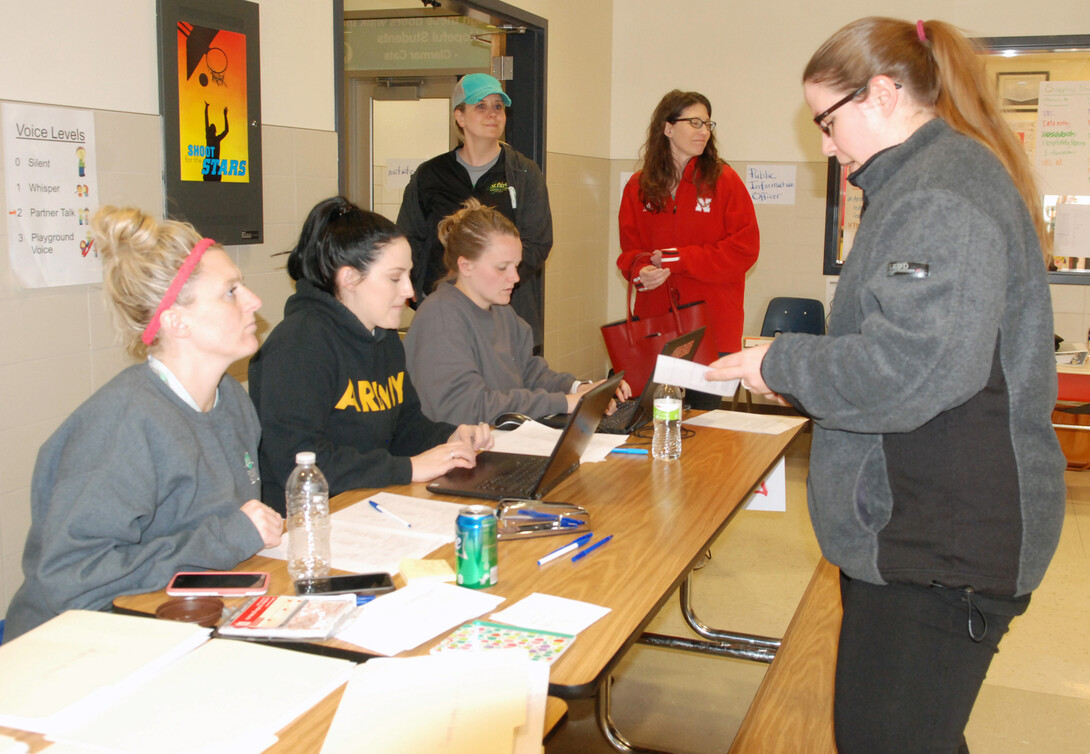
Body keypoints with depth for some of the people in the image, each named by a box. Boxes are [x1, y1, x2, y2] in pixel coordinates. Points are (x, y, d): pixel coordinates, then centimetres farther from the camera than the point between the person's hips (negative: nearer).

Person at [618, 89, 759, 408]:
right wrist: (641, 269, -12)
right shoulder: (639, 187, 8)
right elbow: (629, 250, 12)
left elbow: (744, 249, -7)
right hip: (655, 323, 2)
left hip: (711, 327, -2)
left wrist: (678, 259, -12)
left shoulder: (723, 181, -1)